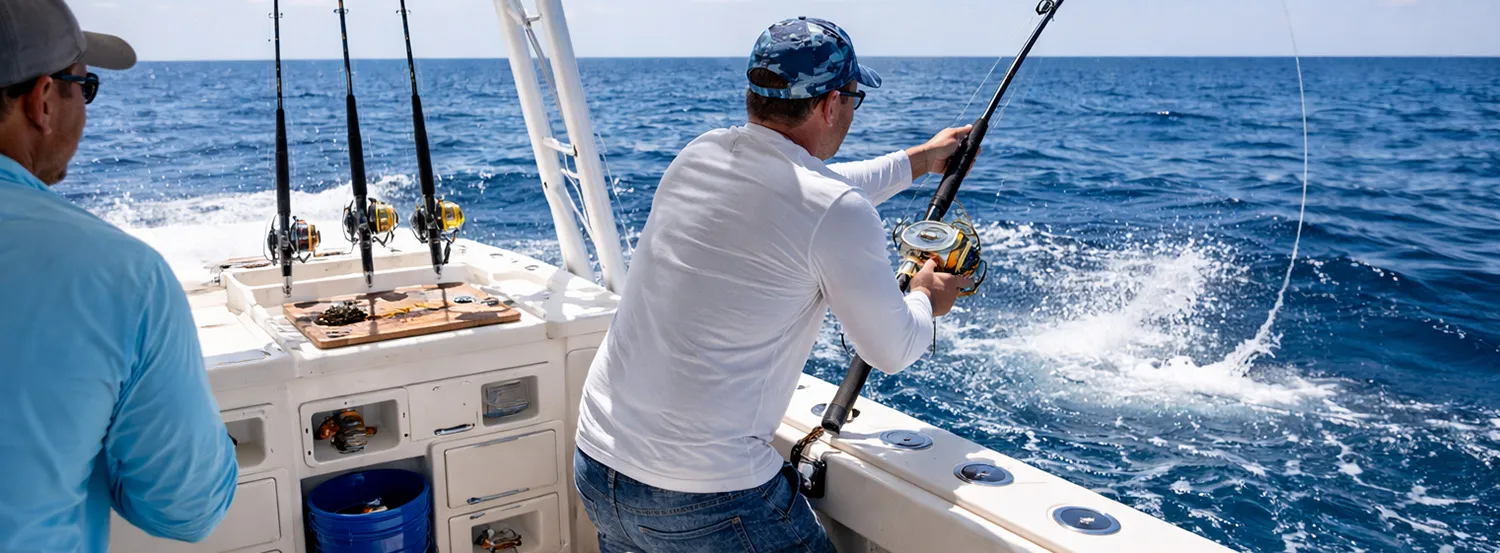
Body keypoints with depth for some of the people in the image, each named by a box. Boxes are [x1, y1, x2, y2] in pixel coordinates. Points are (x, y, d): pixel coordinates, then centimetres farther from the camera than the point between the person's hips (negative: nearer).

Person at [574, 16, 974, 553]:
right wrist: (926, 299, 20)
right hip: (704, 500, -7)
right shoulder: (836, 213, -16)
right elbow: (892, 353, -3)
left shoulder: (700, 155, 5)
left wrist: (917, 160, 37)